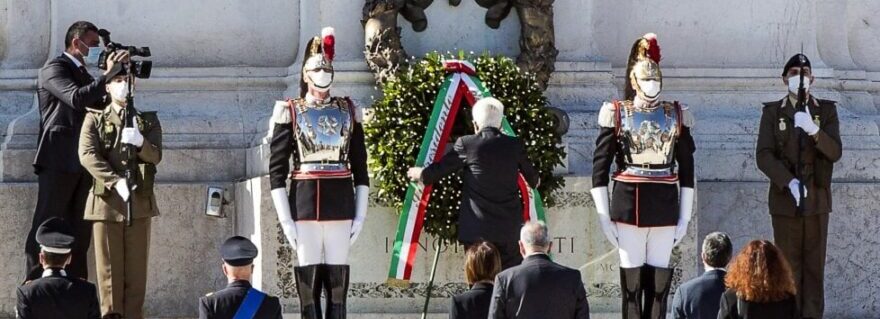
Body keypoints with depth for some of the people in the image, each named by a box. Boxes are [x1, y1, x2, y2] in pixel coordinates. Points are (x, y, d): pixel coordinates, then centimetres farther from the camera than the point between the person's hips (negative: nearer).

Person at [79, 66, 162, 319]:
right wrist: (116, 181, -18)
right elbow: (87, 155, -7)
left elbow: (156, 156, 1)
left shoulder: (148, 120, 13)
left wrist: (140, 143, -21)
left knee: (136, 267, 1)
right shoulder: (95, 119, 7)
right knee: (109, 267, -1)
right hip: (107, 201, -1)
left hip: (139, 202, 2)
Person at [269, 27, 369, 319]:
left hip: (340, 204, 2)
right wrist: (285, 219, -7)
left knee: (338, 275, 1)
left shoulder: (348, 111, 11)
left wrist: (360, 215, 5)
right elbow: (276, 170, 0)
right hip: (305, 203, -2)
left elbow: (360, 167, 12)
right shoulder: (290, 112, 3)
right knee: (308, 273, -2)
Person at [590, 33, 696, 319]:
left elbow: (687, 169, 11)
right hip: (629, 206, -2)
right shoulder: (617, 114, 2)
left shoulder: (676, 115, 8)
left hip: (665, 207, 2)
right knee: (631, 277, -1)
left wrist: (684, 218, 7)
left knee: (660, 279, 1)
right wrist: (604, 217, -3)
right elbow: (599, 168, 2)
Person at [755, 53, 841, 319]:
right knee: (788, 265, 0)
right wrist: (789, 182, -20)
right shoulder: (772, 112, 5)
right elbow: (763, 155, -5)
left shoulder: (827, 110, 6)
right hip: (784, 200, -1)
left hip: (817, 199, 1)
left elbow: (835, 152, -5)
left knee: (814, 265, 1)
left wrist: (814, 130, -24)